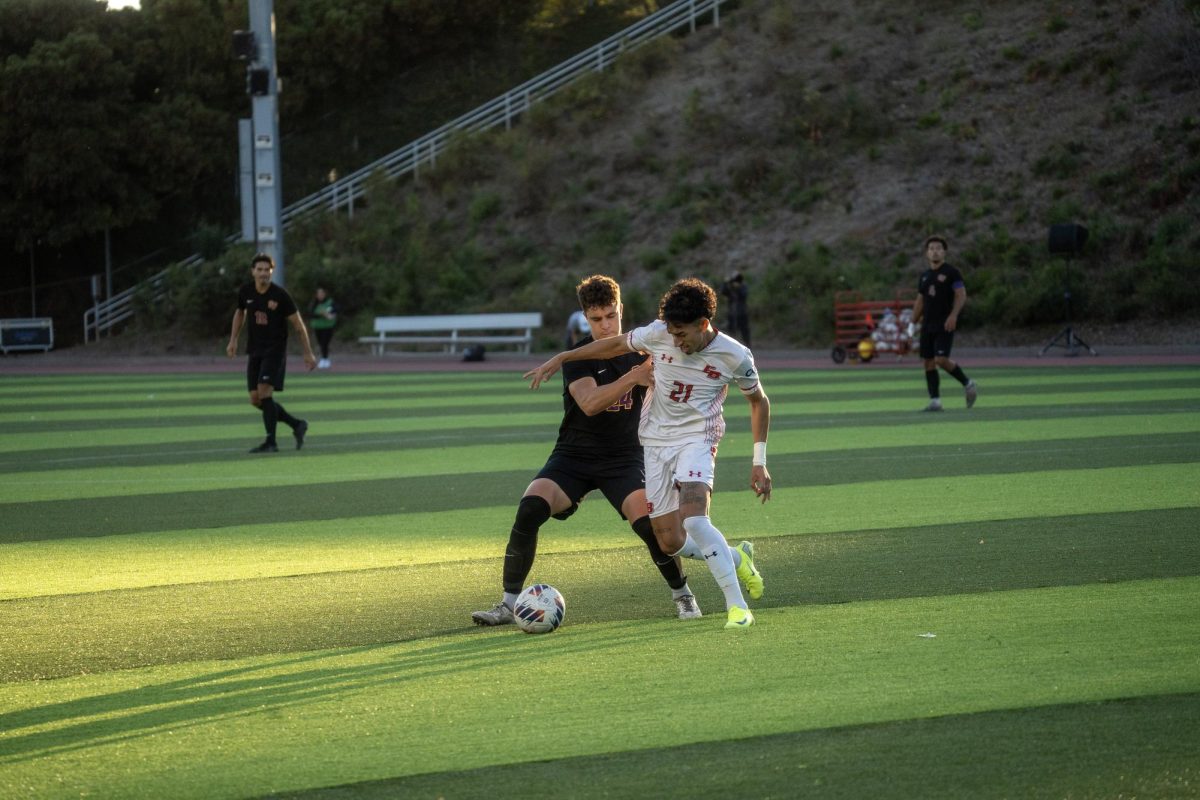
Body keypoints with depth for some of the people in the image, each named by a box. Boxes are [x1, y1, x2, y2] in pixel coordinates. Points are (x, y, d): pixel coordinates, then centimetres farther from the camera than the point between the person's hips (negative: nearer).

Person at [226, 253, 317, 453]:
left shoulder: (280, 295, -12)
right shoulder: (245, 292, 0)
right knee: (255, 399, 1)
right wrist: (233, 340, 18)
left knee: (264, 391, -20)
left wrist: (308, 353, -3)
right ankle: (296, 425, 18)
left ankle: (271, 442, -14)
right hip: (255, 351, 6)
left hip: (275, 349, -6)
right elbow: (240, 313, 23)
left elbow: (298, 325, -4)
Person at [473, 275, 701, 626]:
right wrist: (633, 377, -38)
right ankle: (509, 603, -14)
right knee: (530, 508, -25)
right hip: (573, 456, -1)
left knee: (649, 524, -22)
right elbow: (589, 403, -29)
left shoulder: (639, 349, 2)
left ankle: (682, 593, 7)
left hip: (623, 459, 1)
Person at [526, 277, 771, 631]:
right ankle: (737, 558, 28)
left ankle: (737, 605, -25)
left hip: (696, 438, -4)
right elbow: (616, 344, 9)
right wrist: (560, 358, 8)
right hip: (655, 440, 4)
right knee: (670, 542, 0)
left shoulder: (734, 356, -13)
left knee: (692, 517, -30)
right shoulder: (658, 333, -10)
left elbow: (759, 401, 4)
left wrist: (759, 463, 2)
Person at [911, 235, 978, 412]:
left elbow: (961, 295, -10)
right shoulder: (925, 276, 15)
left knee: (941, 359, -17)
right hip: (927, 325, 7)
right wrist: (913, 323, 15)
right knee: (928, 362, 2)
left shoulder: (951, 273, -3)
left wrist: (953, 315, -22)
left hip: (945, 325, -7)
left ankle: (968, 384, 4)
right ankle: (935, 400, 6)